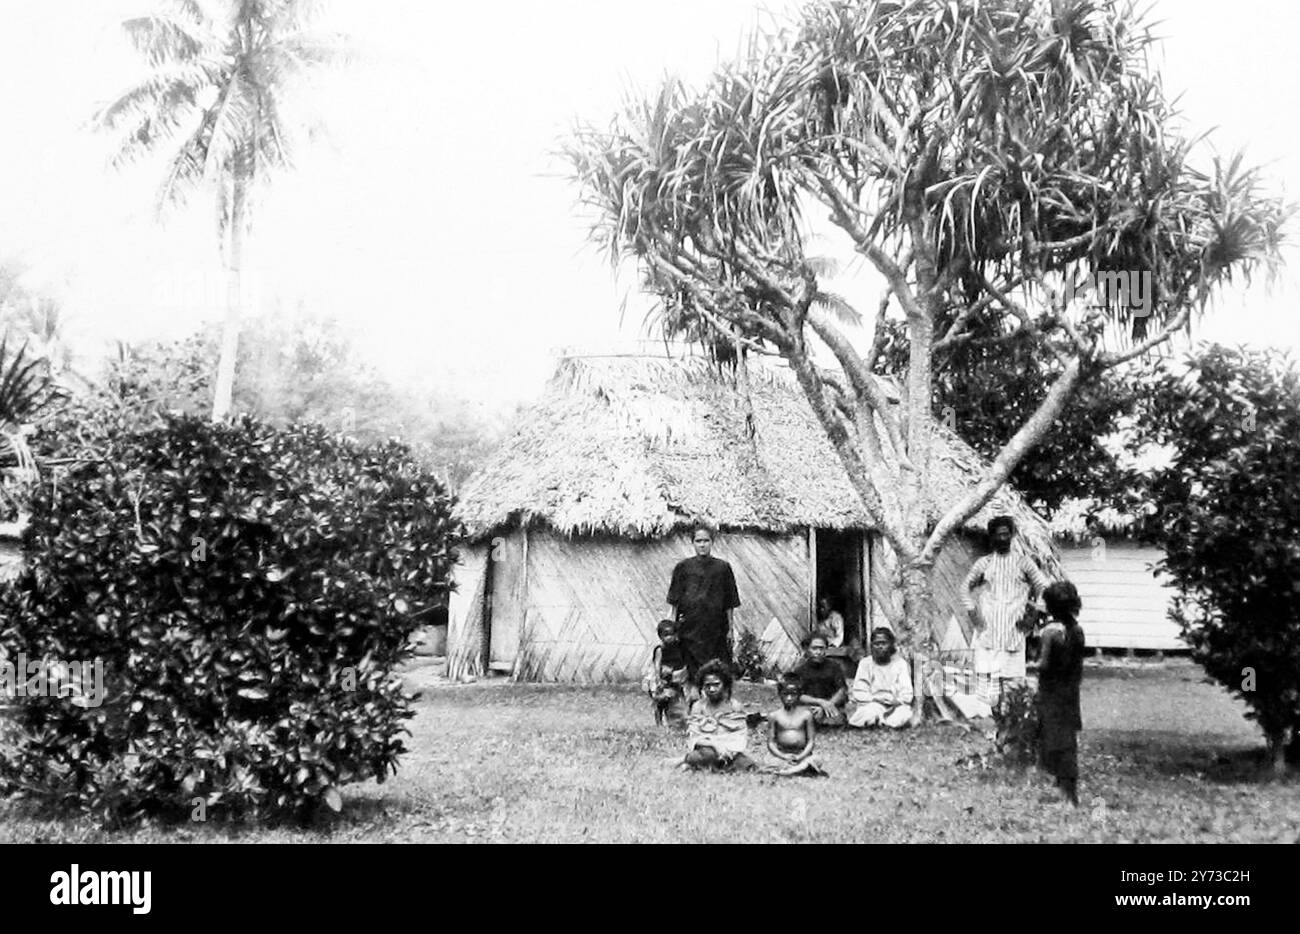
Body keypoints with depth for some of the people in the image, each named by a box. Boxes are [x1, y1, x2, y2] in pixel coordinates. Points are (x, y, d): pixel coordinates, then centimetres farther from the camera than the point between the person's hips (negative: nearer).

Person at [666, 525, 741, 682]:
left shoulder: (723, 568, 3)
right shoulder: (683, 567, 3)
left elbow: (729, 604, 5)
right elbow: (674, 602, 4)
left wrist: (730, 629, 2)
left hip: (715, 627, 0)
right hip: (690, 626, 0)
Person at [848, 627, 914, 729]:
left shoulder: (900, 663, 9)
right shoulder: (865, 663, 8)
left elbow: (907, 694, 2)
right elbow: (858, 693, 1)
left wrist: (897, 701, -21)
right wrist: (875, 698, -18)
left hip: (894, 706, 1)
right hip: (871, 704, -1)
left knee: (904, 714, -34)